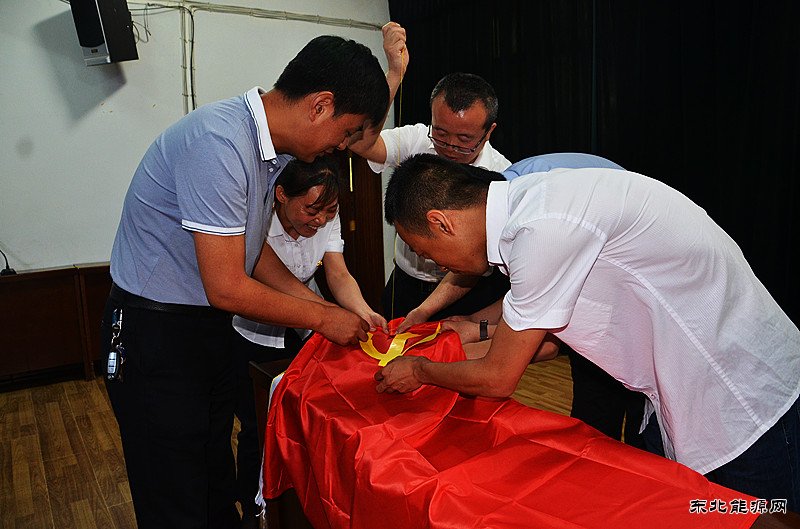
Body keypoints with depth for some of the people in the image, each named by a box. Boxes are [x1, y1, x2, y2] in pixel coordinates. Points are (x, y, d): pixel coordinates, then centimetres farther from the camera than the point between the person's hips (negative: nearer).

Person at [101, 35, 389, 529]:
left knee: (216, 472, 21)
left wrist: (318, 303, 4)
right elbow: (227, 288, -25)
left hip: (210, 323, 8)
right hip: (155, 334, -8)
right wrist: (322, 318, -13)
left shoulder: (271, 144, 1)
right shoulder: (219, 144, -28)